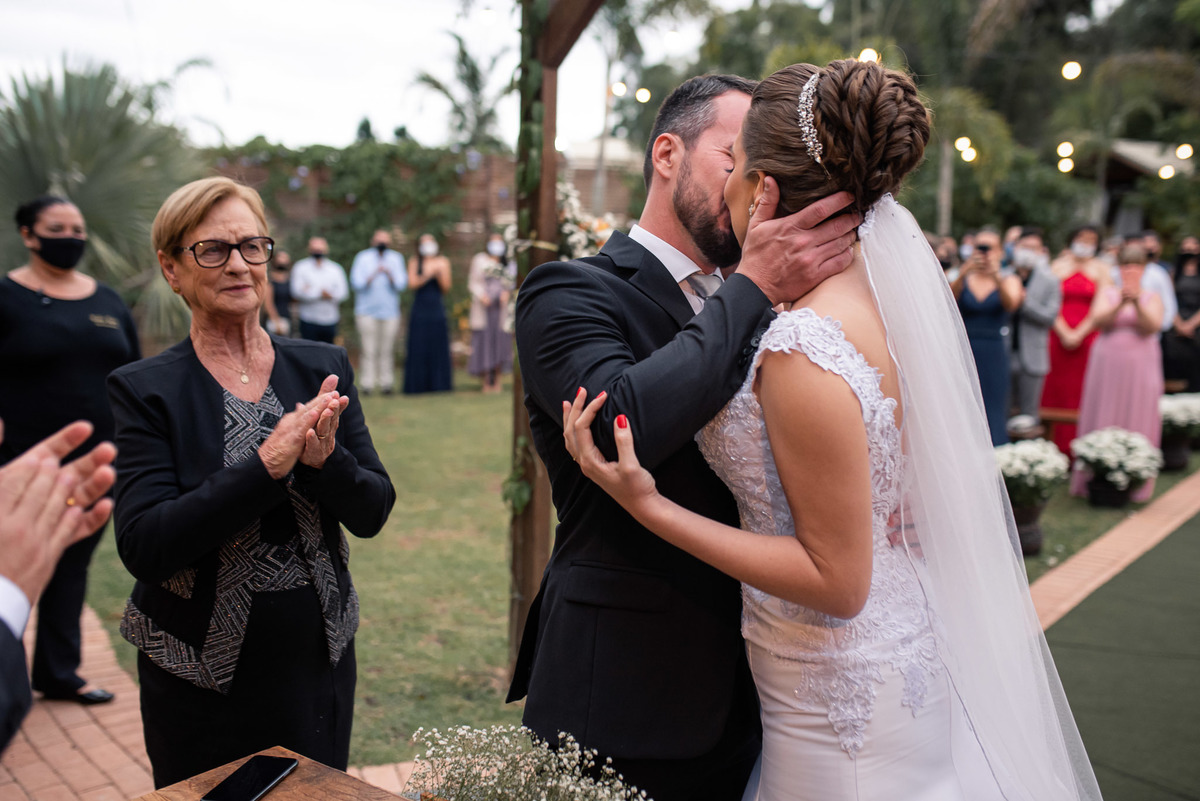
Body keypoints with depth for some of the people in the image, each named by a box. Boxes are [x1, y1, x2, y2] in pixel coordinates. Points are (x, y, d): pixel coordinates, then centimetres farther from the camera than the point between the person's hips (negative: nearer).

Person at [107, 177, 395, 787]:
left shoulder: (323, 368, 0)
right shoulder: (144, 390, -9)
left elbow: (372, 514, -3)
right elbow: (142, 546, -19)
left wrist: (325, 459, -24)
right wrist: (267, 464, -28)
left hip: (320, 665, 3)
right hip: (202, 679, -3)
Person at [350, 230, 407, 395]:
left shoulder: (396, 259, 9)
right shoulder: (363, 257, 4)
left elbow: (401, 285, 1)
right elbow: (356, 283, -5)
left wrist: (389, 275, -17)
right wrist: (373, 275, -19)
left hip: (390, 311, 1)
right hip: (367, 311, -1)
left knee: (387, 350, 0)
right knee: (369, 350, -5)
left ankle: (387, 383, 7)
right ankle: (368, 384, 0)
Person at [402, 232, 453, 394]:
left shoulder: (443, 262, 9)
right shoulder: (414, 263, 7)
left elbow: (446, 288, 5)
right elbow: (412, 283, -6)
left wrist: (439, 275, -11)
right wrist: (428, 275, -17)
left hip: (437, 310, 1)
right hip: (419, 310, -1)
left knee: (438, 347, -1)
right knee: (418, 348, -2)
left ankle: (438, 385, 5)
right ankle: (416, 385, 3)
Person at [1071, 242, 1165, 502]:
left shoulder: (1152, 298, 8)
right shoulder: (1107, 294, 8)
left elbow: (1153, 326, -8)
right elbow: (1098, 320, -9)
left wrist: (1137, 303, -23)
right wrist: (1121, 304, -24)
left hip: (1139, 367, 0)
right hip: (1107, 365, 0)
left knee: (1137, 422, -1)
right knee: (1102, 422, 0)